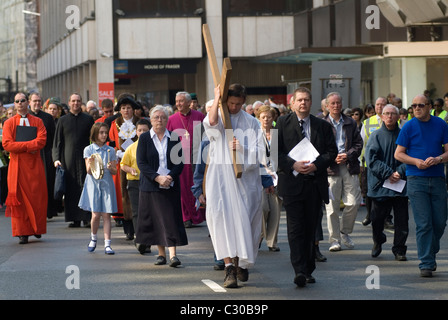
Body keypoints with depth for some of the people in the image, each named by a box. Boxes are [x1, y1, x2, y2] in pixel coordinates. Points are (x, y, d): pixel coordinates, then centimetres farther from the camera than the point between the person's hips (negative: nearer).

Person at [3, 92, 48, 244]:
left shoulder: (37, 122, 9)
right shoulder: (9, 123, 7)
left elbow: (42, 140, -6)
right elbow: (7, 144, -6)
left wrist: (21, 145, -14)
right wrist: (28, 146, -13)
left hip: (34, 164, 1)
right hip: (17, 165, -1)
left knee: (37, 196, 0)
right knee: (19, 197, -4)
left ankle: (37, 228, 14)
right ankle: (22, 233, -3)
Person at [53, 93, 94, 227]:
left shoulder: (88, 119, 9)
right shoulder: (63, 120, 10)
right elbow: (57, 141, 9)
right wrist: (56, 158, -1)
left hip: (84, 157, -1)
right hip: (68, 159, 1)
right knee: (71, 190, -1)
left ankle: (87, 218, -4)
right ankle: (75, 219, 4)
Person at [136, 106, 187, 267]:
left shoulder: (174, 138, 6)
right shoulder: (144, 138, 3)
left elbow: (180, 162, 3)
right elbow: (141, 163, -5)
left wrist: (170, 176, -15)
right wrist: (157, 178, -16)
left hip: (171, 185, 0)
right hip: (150, 186, 0)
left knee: (171, 218, -8)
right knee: (155, 219, 3)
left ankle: (173, 254, -13)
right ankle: (161, 254, 12)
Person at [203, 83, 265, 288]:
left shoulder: (251, 123, 10)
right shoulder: (218, 117, 6)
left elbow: (259, 152, 3)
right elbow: (211, 122, -21)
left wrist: (242, 149, -15)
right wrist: (217, 97, -13)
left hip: (245, 178, 2)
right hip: (220, 177, -2)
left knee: (244, 221, 3)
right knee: (222, 218, -16)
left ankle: (241, 263, 22)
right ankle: (229, 267, -21)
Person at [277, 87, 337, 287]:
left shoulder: (323, 126, 11)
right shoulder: (283, 123, 5)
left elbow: (332, 151, 6)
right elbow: (275, 151, -1)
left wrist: (317, 165, -11)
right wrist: (293, 165, -15)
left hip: (315, 183, 3)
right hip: (292, 182, -3)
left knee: (310, 228, 8)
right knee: (295, 229, -9)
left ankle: (308, 270, 17)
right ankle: (299, 270, -14)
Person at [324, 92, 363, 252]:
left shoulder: (351, 123, 14)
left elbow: (358, 143, 10)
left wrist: (348, 155, -8)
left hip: (350, 166, 2)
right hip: (330, 167, -2)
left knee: (353, 203, -3)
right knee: (332, 206, -2)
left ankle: (345, 232, 19)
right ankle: (334, 240, 5)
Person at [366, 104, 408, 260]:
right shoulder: (376, 136, 4)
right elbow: (371, 158, -5)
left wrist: (400, 173, -14)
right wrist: (388, 173, -14)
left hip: (400, 184, 0)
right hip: (380, 183, 0)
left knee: (401, 219, -2)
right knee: (377, 218, 6)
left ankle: (399, 250, 9)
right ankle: (378, 241, 33)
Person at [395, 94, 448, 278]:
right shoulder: (409, 127, 1)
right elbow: (398, 154, 4)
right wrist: (416, 161, -13)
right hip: (417, 180, -2)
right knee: (423, 224, -6)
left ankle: (431, 253, 28)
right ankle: (426, 264, -2)